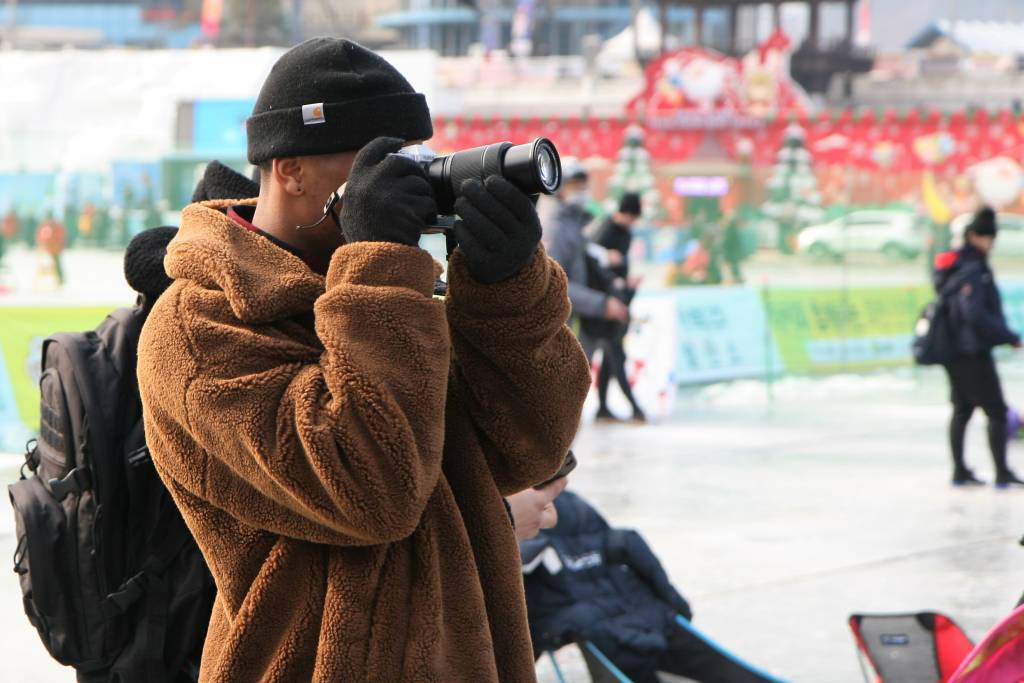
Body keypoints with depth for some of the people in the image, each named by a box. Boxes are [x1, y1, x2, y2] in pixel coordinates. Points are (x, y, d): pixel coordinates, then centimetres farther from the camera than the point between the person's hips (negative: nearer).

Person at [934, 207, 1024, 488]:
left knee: (962, 410, 15)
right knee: (996, 411, -5)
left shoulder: (957, 268, 12)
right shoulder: (972, 272, -18)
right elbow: (975, 314, -26)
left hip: (956, 353, 10)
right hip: (973, 352, -10)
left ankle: (959, 470, 19)